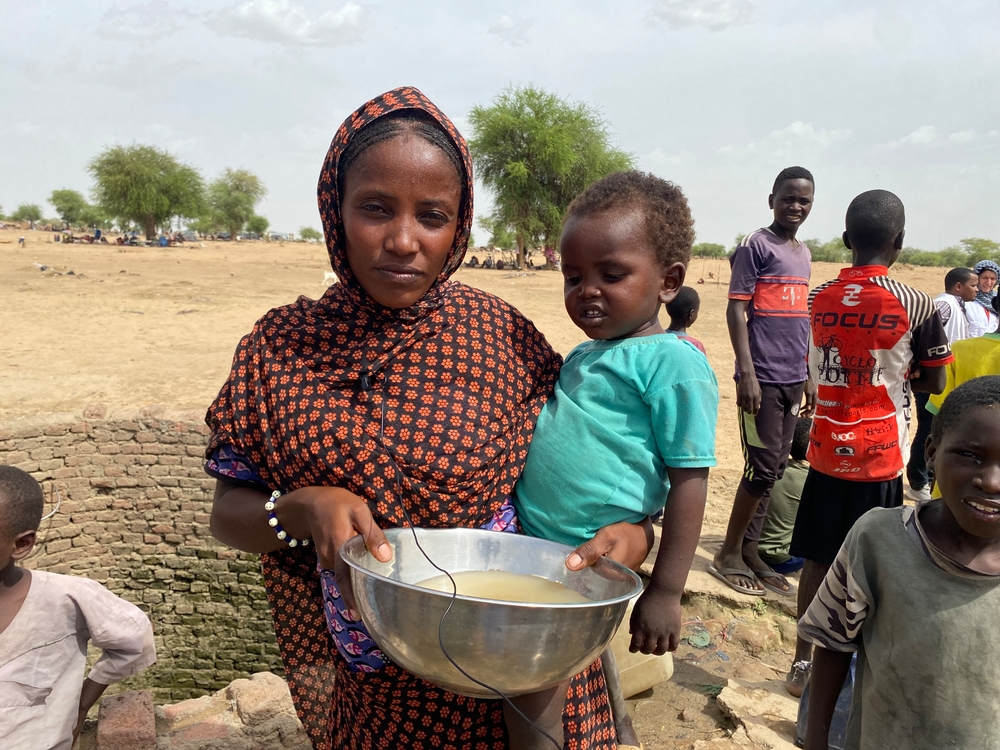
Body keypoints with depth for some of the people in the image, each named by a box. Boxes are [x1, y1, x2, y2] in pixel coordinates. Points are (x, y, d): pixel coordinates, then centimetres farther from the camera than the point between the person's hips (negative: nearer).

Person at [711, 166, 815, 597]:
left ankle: (749, 550, 22)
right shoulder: (756, 246, -6)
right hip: (762, 378, -8)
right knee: (762, 468, -6)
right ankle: (729, 555, 9)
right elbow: (736, 310, -11)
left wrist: (808, 378, 19)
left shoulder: (803, 253, 16)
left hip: (792, 379, 8)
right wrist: (747, 374, -18)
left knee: (775, 469, 11)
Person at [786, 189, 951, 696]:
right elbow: (934, 384, -1)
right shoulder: (917, 306, -10)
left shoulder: (819, 299, 1)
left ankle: (803, 662, 21)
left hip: (826, 449, 3)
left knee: (818, 559, 12)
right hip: (880, 455, -3)